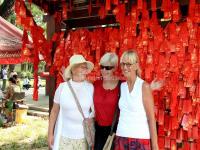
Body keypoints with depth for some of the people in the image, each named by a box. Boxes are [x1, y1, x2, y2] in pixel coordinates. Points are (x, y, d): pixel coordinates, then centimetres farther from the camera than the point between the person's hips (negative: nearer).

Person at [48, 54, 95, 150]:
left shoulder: (91, 88, -4)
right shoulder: (62, 87, -5)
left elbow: (95, 110, 6)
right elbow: (54, 111, 3)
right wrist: (50, 133, 3)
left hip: (84, 137, 0)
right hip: (64, 136, 0)